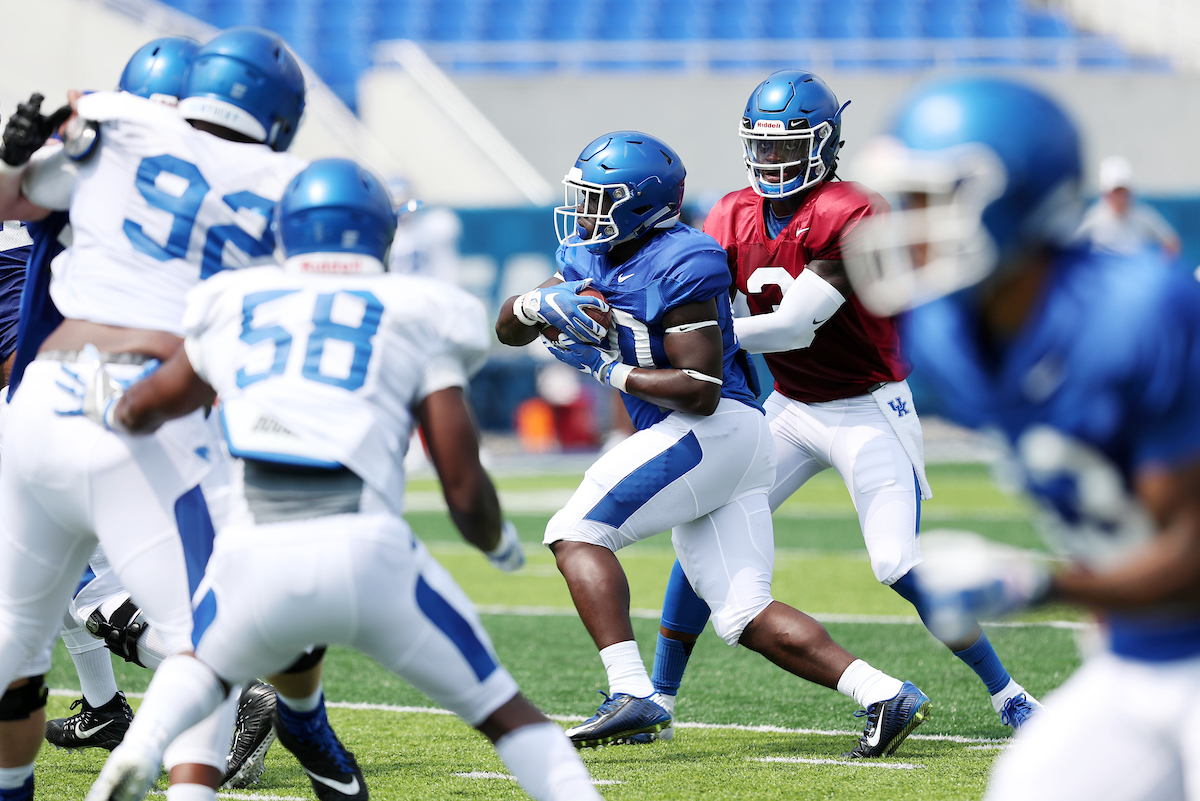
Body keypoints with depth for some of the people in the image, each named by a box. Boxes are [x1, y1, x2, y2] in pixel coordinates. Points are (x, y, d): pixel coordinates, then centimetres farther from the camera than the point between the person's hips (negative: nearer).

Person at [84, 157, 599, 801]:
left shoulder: (235, 308, 20)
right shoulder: (413, 320, 13)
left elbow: (138, 412, 37)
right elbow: (465, 491, 7)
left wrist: (108, 409, 61)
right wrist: (499, 542, 29)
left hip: (255, 559, 2)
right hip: (366, 554, -2)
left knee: (205, 665, 32)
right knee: (498, 705, 16)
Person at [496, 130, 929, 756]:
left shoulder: (679, 266, -15)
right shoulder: (591, 258, 13)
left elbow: (701, 391, -20)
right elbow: (508, 330, 16)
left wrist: (610, 370, -13)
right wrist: (541, 303, -6)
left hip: (715, 430, -10)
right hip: (725, 446, 10)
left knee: (575, 532, -13)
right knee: (745, 617, 4)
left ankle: (632, 694, -23)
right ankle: (885, 694, -3)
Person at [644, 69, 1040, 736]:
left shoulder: (850, 216, -22)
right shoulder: (736, 218, 0)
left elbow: (795, 326, -29)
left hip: (869, 412, -6)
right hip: (790, 408, 6)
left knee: (900, 565, -16)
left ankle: (1007, 694, 1)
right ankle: (656, 700, 10)